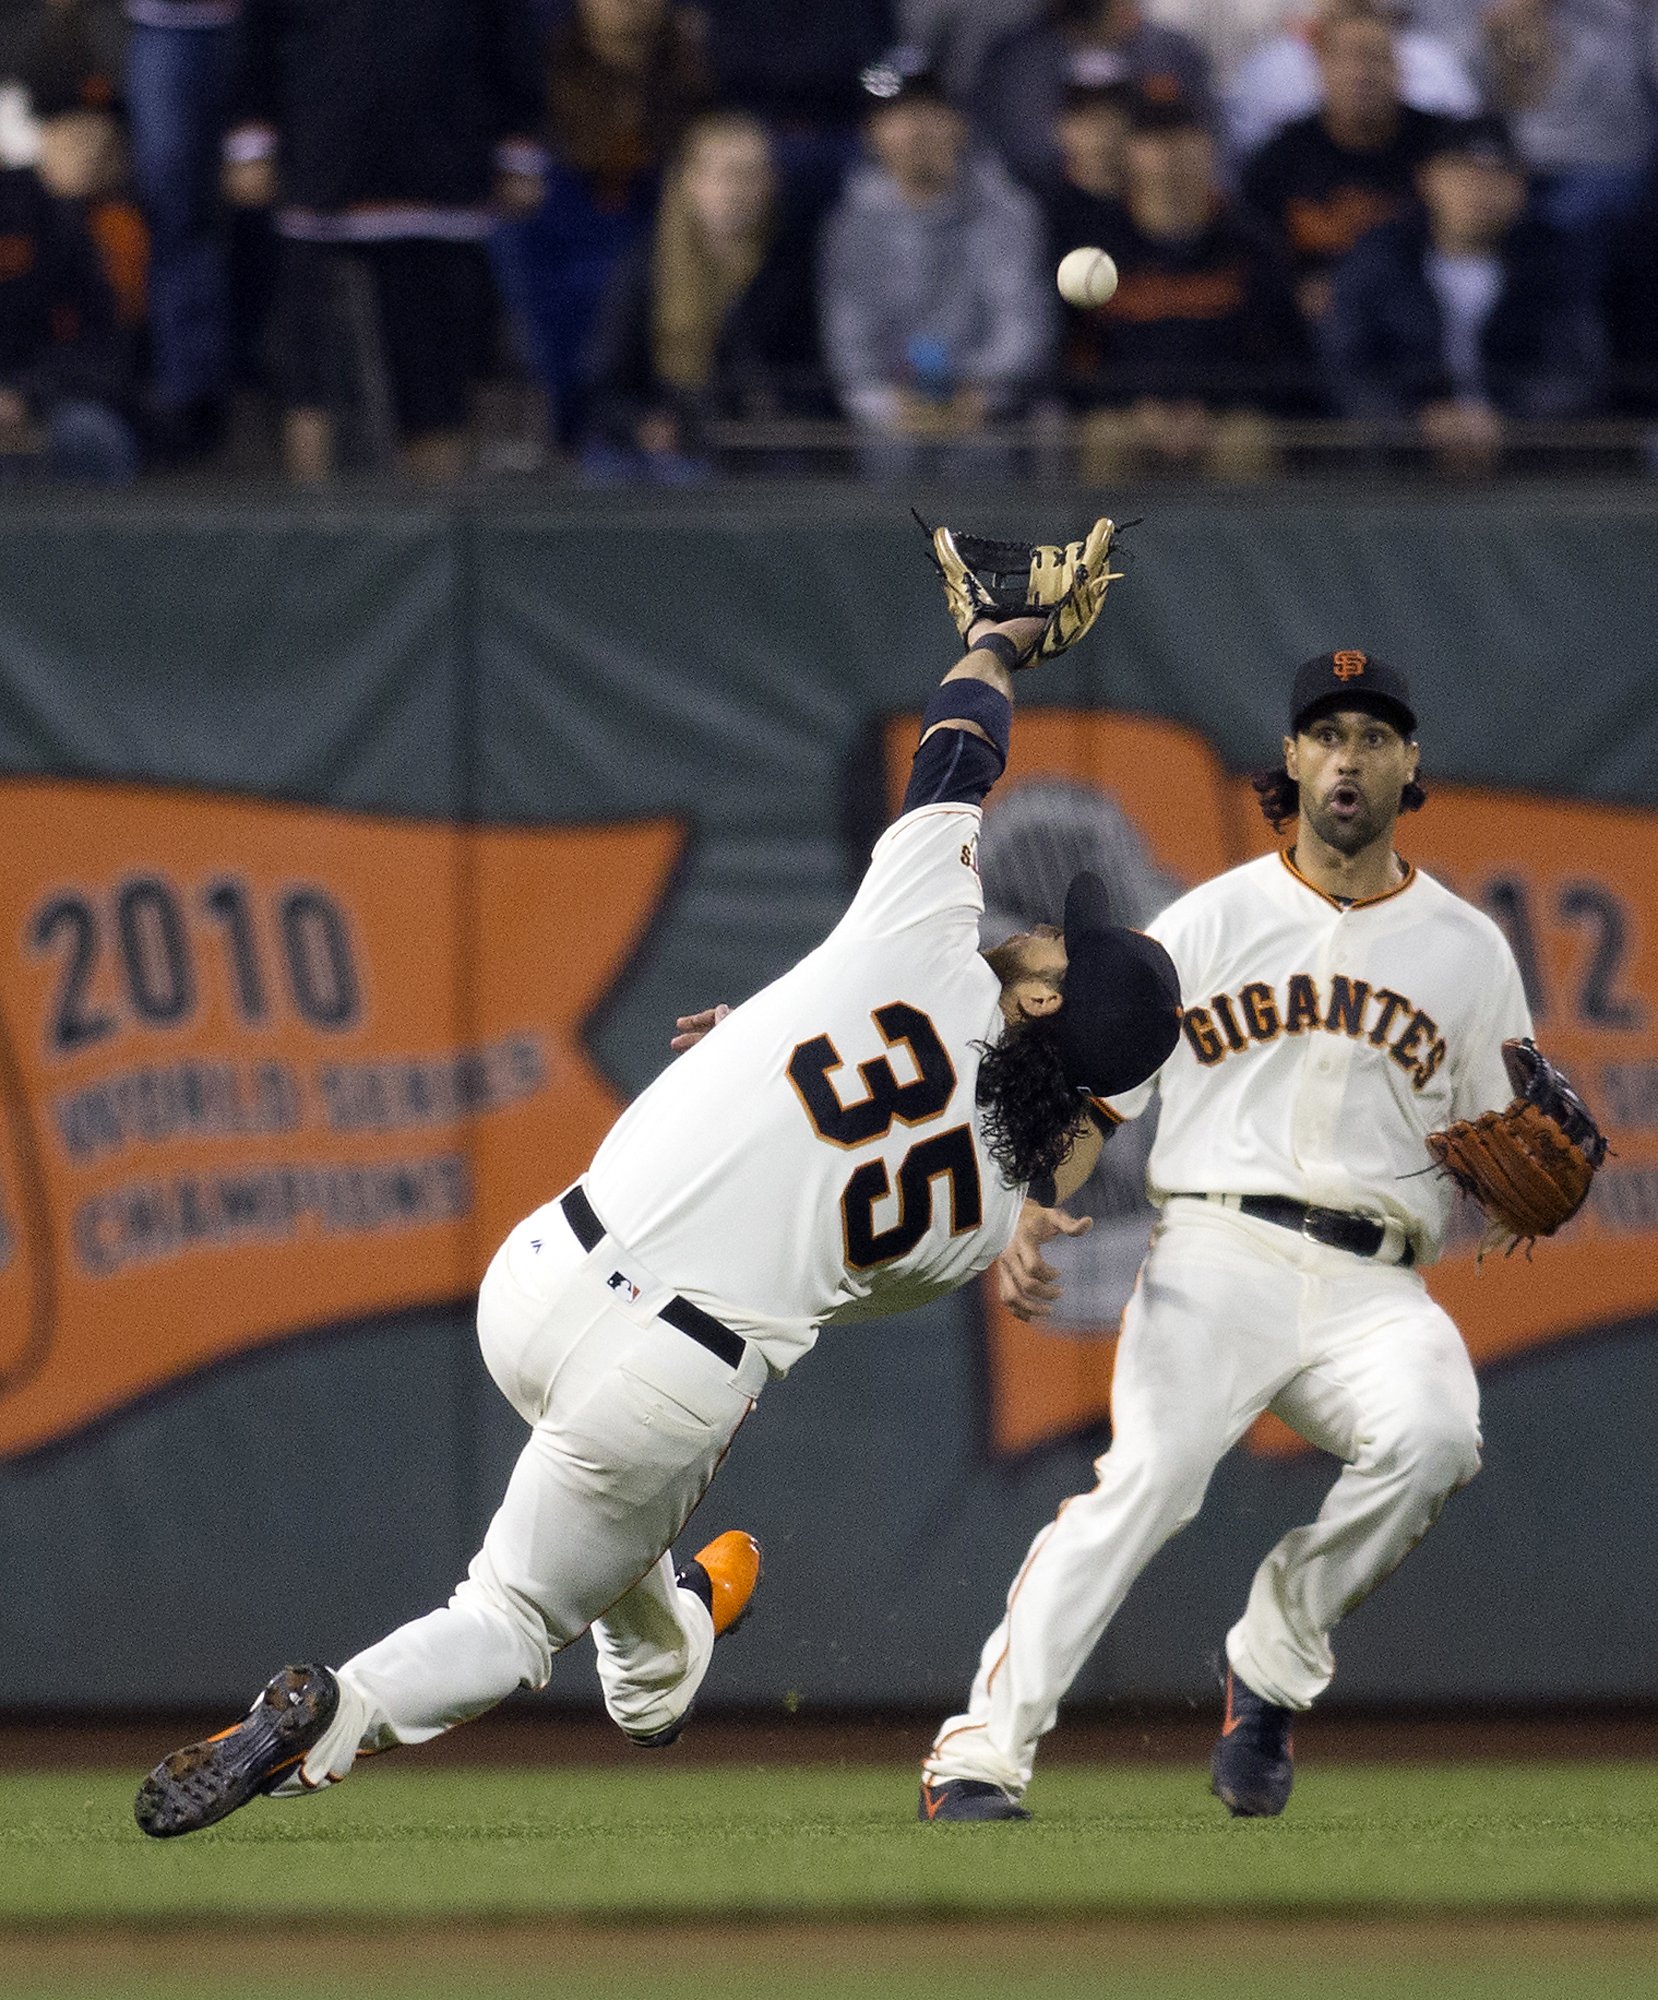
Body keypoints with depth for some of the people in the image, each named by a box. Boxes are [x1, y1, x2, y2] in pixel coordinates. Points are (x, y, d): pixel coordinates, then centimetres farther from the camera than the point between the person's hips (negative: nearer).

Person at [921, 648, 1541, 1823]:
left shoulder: (1469, 951, 15)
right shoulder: (1210, 923, 13)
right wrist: (1030, 1223, -6)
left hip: (1372, 1285, 1)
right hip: (1217, 1260, -1)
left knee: (1434, 1437, -30)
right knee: (1146, 1482, -25)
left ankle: (1274, 1668, -8)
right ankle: (983, 1755, -28)